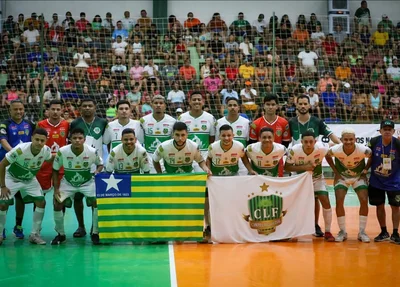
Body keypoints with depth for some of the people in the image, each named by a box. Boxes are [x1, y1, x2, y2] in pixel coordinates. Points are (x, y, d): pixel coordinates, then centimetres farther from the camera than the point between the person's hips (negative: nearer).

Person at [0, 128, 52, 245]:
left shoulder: (46, 150, -22)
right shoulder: (19, 150, -36)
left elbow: (50, 160, 6)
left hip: (30, 180, 4)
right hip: (12, 178, -4)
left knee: (41, 202, -7)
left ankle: (34, 234, 5)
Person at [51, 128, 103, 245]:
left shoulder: (92, 151, -23)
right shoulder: (62, 151, -22)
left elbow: (100, 164, -2)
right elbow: (55, 170, -7)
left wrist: (97, 172, -25)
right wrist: (56, 189, -12)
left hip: (87, 182, -1)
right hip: (68, 183, 1)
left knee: (97, 202, -20)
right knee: (57, 204, -14)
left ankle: (95, 233, 0)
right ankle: (61, 234, 9)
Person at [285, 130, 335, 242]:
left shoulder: (321, 148, -30)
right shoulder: (294, 150, -30)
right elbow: (286, 167, -20)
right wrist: (303, 167, -34)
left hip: (317, 179, 0)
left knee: (326, 202, -11)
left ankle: (327, 232, 5)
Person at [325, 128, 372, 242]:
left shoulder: (363, 150, -30)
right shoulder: (336, 150, -28)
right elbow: (327, 156, -4)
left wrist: (365, 171, -9)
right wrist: (335, 171, -6)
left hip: (359, 176, 0)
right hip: (342, 176, 0)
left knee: (364, 201, -12)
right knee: (339, 202, -12)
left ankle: (362, 232, 3)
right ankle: (342, 232, 3)